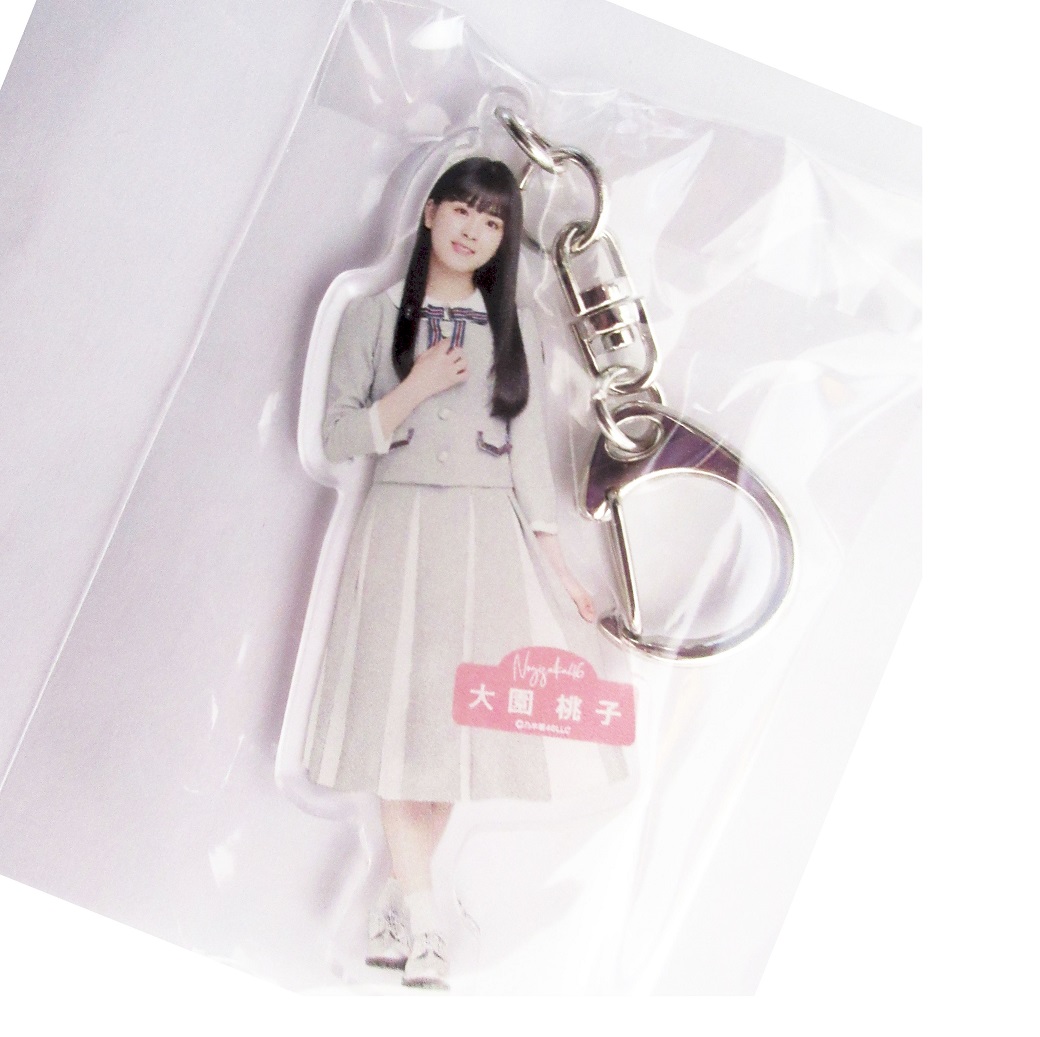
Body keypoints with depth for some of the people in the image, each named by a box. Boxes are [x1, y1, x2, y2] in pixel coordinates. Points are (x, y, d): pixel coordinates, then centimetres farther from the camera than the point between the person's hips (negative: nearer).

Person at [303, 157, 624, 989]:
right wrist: (413, 391, -11)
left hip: (488, 536, 2)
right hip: (400, 527, -1)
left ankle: (397, 911, 12)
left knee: (460, 718, 0)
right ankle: (423, 926, -3)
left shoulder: (514, 333, 14)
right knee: (400, 712, -7)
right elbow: (337, 438, 4)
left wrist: (559, 566, 3)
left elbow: (529, 452, 10)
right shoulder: (374, 317, 8)